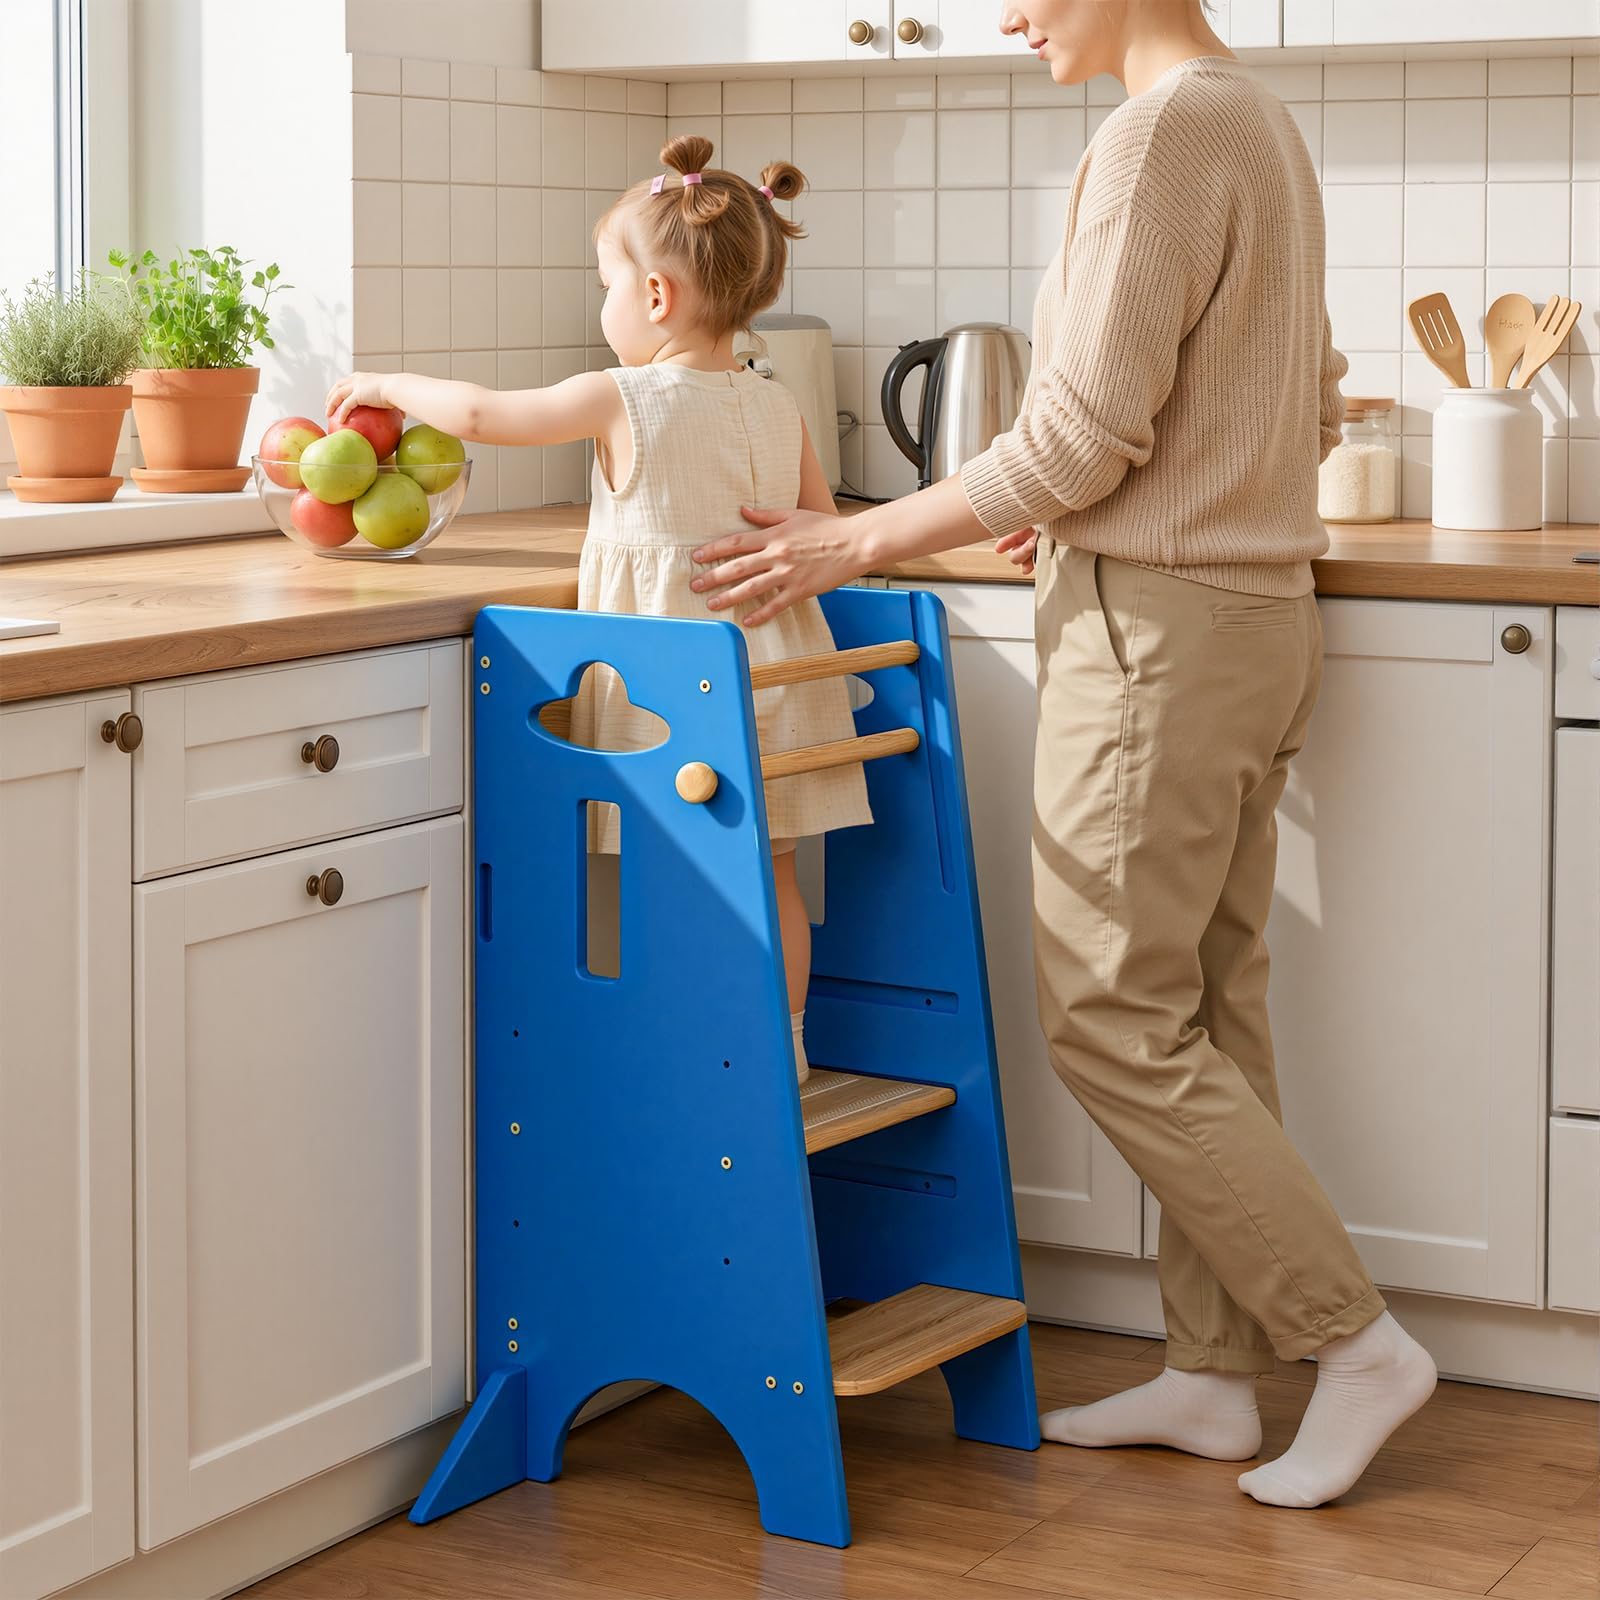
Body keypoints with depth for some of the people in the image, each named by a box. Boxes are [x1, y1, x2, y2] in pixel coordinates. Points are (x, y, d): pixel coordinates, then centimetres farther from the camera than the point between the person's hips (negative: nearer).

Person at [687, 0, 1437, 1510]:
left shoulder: (1165, 130, -16)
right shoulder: (1262, 124, 14)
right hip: (1252, 611, 10)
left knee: (1113, 1019, -3)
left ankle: (1355, 1339, 2)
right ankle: (1212, 1371, 18)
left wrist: (858, 541, -11)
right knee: (1204, 1010, 12)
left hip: (1156, 633, -10)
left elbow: (1083, 437, -19)